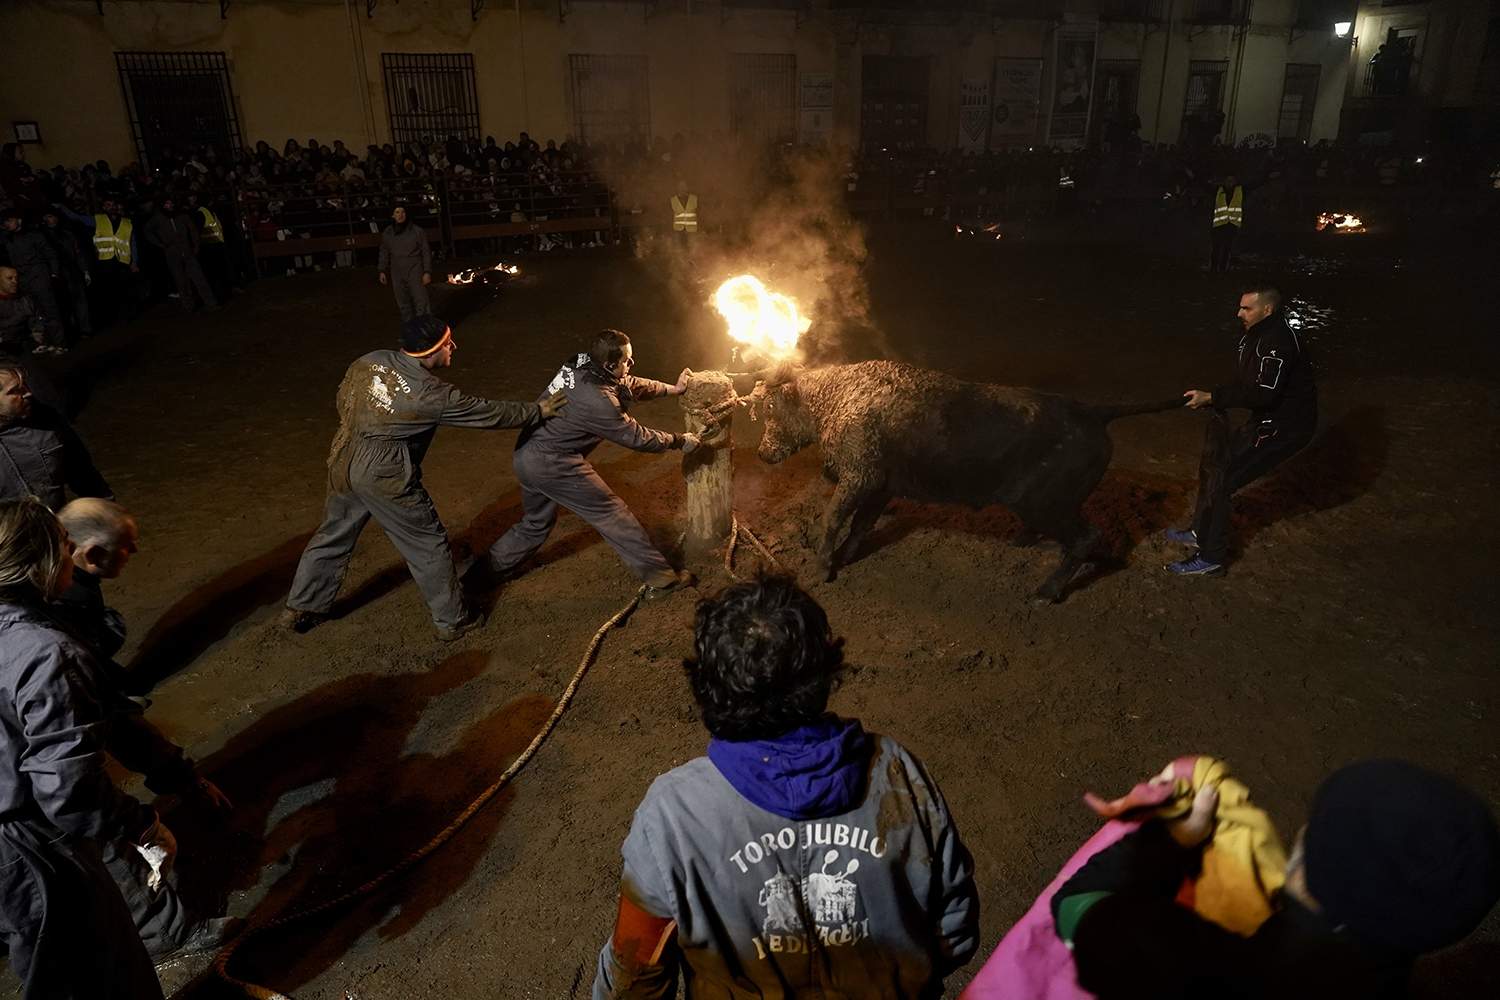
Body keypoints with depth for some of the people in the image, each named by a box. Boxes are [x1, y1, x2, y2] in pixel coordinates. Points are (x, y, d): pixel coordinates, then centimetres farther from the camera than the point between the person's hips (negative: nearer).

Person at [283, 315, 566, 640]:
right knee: (429, 544, 9)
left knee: (333, 536, 24)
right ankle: (451, 620, 21)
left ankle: (300, 609, 38)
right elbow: (490, 413, -11)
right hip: (384, 478, -7)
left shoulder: (371, 361, -3)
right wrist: (538, 411, 1)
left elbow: (343, 399, 11)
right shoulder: (433, 396, -20)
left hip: (343, 463, 7)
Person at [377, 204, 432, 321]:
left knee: (421, 302, -9)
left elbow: (426, 252, -2)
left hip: (415, 271, -3)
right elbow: (384, 253, 15)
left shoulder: (417, 231, -4)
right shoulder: (387, 233, 6)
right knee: (403, 304, 5)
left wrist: (427, 272, -8)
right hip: (397, 273, 3)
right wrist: (382, 271, 9)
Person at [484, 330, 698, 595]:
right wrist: (680, 441, -2)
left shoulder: (582, 364, -2)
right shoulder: (597, 400, -26)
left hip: (527, 456, 9)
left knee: (536, 522, 26)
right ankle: (659, 577, 8)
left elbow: (629, 384, 15)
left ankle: (486, 570, 37)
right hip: (553, 465, -9)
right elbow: (636, 437, -14)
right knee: (612, 514, 1)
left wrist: (672, 389, 15)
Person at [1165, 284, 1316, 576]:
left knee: (1219, 480, -12)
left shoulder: (1279, 341, -23)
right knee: (1212, 464, 14)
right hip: (1267, 418, 10)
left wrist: (1212, 397, -24)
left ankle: (1211, 558, -3)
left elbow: (1264, 394, -28)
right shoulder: (1257, 335, 9)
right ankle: (1201, 531, 29)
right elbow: (1244, 383, 13)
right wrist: (1213, 400, -3)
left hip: (1284, 427, -10)